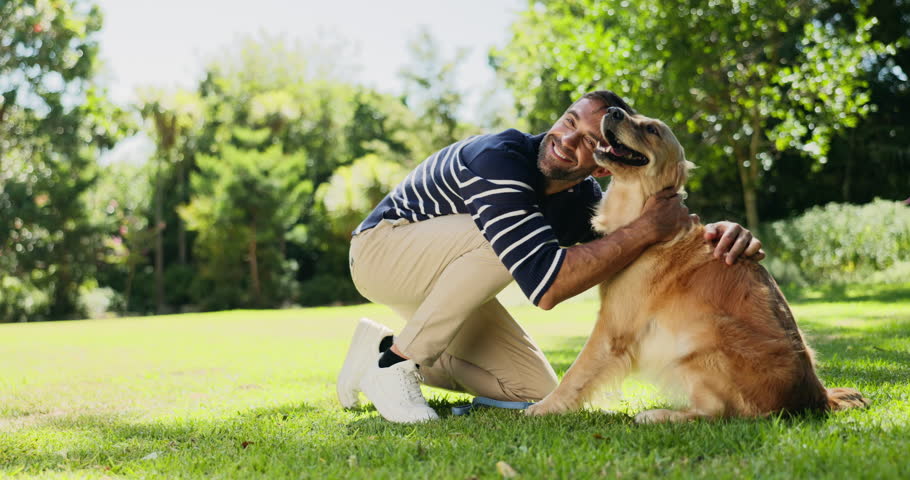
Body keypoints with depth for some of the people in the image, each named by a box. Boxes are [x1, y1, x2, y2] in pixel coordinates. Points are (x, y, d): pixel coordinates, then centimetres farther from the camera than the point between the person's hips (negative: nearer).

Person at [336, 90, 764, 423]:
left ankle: (386, 345, 12)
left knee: (534, 390, 2)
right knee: (500, 240, -35)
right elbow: (547, 284, -43)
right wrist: (648, 228, -38)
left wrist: (713, 234, -21)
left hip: (445, 277, 8)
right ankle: (392, 365, -20)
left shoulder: (583, 200, -7)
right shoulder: (500, 159, -33)